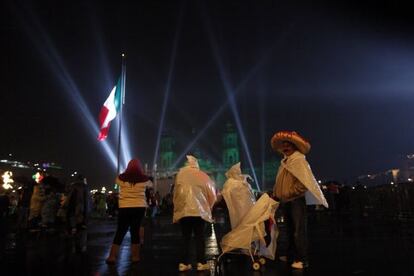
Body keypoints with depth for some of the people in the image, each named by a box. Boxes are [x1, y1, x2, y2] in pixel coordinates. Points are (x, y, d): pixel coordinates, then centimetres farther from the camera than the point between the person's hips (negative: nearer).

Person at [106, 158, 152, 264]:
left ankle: (112, 256, 11)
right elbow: (150, 184, 19)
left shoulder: (121, 178, -3)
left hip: (124, 208, 0)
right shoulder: (144, 179, -2)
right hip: (139, 207, 0)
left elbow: (117, 181, 19)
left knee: (120, 231, 8)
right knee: (135, 230, 8)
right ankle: (135, 256, 13)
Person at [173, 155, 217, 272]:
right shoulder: (202, 175, 2)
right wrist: (208, 207, 18)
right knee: (199, 237, 7)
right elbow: (211, 193, 5)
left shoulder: (181, 174, 3)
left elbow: (176, 192, 3)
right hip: (199, 210, -1)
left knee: (186, 238, 9)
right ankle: (201, 262, 5)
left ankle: (184, 263, 8)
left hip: (183, 210, 1)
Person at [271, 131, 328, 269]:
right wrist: (276, 195, 8)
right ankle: (292, 255, 30)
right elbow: (280, 182, 17)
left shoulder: (299, 160, -11)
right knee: (290, 230, 18)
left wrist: (290, 194, -20)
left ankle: (302, 259, 3)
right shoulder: (284, 161, 13)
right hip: (285, 201, 8)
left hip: (296, 200, -8)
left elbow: (304, 183, -21)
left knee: (299, 231, -4)